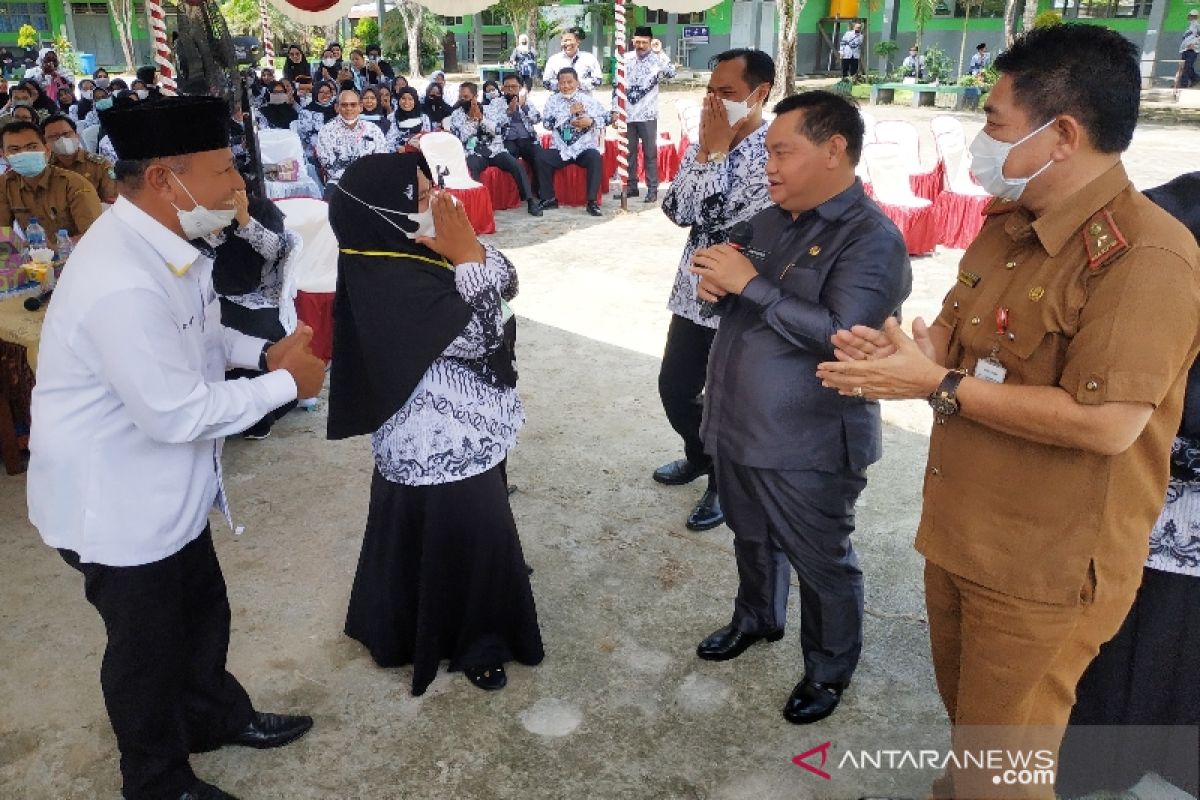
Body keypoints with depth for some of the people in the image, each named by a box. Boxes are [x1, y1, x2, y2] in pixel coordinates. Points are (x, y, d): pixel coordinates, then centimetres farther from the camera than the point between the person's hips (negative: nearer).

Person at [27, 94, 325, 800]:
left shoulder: (165, 243, -4)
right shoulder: (122, 284, -34)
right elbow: (178, 415, -30)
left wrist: (265, 350, -5)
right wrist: (286, 383, -20)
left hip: (168, 488, 8)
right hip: (119, 505, -8)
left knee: (203, 616, 26)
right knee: (148, 648, 15)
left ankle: (219, 717, 52)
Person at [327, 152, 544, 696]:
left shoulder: (417, 253, 0)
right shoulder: (391, 283, -28)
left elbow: (506, 282, 3)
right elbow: (482, 333, -29)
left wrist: (468, 246, -13)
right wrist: (466, 253, -26)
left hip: (456, 432, 10)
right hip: (442, 444, -10)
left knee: (419, 536, 26)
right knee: (463, 538, 7)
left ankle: (400, 626, 49)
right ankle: (471, 642, 30)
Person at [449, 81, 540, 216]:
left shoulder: (490, 109, 10)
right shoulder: (456, 115, 7)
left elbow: (497, 130, -3)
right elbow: (461, 138, -6)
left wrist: (480, 117, -13)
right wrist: (471, 118, -10)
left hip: (496, 150, 1)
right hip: (474, 154, -1)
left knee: (516, 165, -24)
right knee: (470, 168, -36)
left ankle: (530, 200, -20)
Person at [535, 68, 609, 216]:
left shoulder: (588, 99, 3)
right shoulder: (553, 100, 6)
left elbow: (605, 118, 1)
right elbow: (547, 123, -7)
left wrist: (591, 121, -19)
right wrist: (570, 112, -13)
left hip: (585, 148, -1)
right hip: (560, 150, 2)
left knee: (595, 158, -32)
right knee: (542, 157, -22)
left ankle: (592, 201, -24)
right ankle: (549, 199, -10)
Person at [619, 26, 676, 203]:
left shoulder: (656, 59, -3)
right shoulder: (626, 58, 5)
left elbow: (671, 73, -21)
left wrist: (659, 52, -16)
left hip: (647, 115, -3)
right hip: (627, 114, 3)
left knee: (650, 153, 2)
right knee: (629, 152, 10)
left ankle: (652, 189, 6)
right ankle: (631, 186, 20)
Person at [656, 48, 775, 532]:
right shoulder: (705, 144, 5)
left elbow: (723, 219, -26)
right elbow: (676, 210, -5)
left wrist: (716, 151, -19)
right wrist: (707, 150, -11)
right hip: (694, 294, 7)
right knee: (674, 388, 18)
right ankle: (700, 456, 45)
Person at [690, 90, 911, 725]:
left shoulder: (872, 239, -18)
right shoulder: (769, 220, 7)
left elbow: (843, 335, -30)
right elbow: (739, 293, 17)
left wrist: (750, 284, -25)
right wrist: (716, 284, -8)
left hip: (806, 446, -7)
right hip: (736, 425, 8)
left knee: (821, 564, 12)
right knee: (752, 539, 26)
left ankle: (829, 671, 35)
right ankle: (756, 619, 52)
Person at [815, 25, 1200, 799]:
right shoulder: (1007, 224, 5)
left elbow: (1106, 423, -30)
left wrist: (936, 385, -25)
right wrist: (902, 352, -9)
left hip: (1047, 567, -8)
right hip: (961, 535, 8)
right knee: (965, 709, 29)